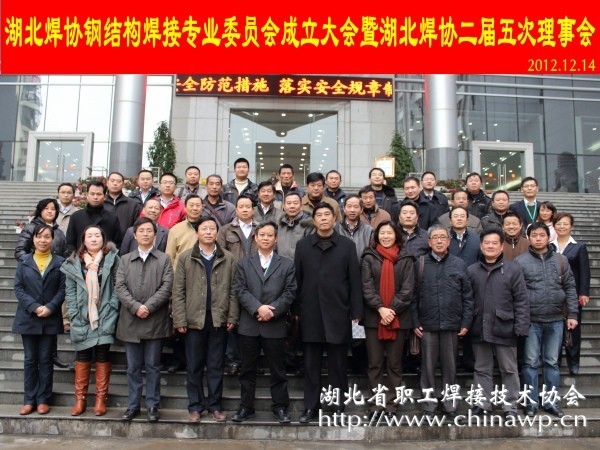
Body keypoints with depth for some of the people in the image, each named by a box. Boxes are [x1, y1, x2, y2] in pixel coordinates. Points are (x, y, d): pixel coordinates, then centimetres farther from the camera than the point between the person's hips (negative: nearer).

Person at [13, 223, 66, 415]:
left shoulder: (60, 262, 3)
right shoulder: (24, 261, 6)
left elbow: (62, 289, -2)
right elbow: (18, 287, 0)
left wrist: (50, 307, -17)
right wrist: (34, 307, -13)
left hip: (50, 319, -1)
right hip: (28, 318, 1)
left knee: (45, 360, 5)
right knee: (30, 360, 7)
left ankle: (43, 400, 13)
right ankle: (29, 400, 15)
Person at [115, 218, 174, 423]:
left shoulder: (164, 259, 6)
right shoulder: (125, 260, 13)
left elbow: (166, 287, -4)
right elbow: (120, 287, 2)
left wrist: (148, 307, -14)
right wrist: (136, 307, -13)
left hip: (155, 321, -2)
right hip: (131, 320, 2)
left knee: (152, 365, 5)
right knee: (133, 366, 10)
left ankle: (152, 405, 14)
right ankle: (133, 405, 19)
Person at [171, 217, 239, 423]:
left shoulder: (228, 259, 4)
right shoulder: (185, 258, 3)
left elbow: (233, 291, 3)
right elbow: (178, 291, 0)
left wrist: (232, 317, -4)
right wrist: (180, 319, -5)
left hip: (219, 320, 0)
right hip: (194, 320, 0)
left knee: (216, 366, 9)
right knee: (194, 367, 8)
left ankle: (215, 406, 20)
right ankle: (195, 406, 19)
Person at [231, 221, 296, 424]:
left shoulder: (287, 264, 8)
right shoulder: (244, 262, 9)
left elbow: (289, 293, -1)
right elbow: (240, 290, -1)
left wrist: (272, 310, -14)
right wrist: (258, 308, -16)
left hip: (275, 326, -1)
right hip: (249, 325, 1)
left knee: (278, 370, 6)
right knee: (247, 369, 9)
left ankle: (280, 407, 18)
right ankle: (246, 407, 20)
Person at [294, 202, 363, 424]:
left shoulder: (347, 245, 3)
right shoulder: (302, 245, 7)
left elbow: (355, 281, 0)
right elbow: (297, 280, 6)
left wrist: (356, 312, -4)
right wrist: (296, 310, 1)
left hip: (338, 313, -1)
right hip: (310, 313, 1)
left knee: (338, 364, 7)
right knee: (311, 364, 8)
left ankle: (338, 407, 18)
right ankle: (310, 407, 18)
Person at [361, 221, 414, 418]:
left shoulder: (405, 259, 4)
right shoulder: (369, 258, 4)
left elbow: (407, 289, -3)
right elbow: (366, 288, -3)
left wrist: (392, 310, -12)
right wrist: (380, 309, -14)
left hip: (398, 318, 0)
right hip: (374, 318, 0)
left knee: (395, 363, 7)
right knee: (375, 363, 5)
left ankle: (392, 401, 15)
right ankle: (377, 401, 14)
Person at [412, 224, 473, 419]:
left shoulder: (459, 264, 4)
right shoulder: (419, 264, 2)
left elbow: (467, 296, 4)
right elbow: (413, 295, 1)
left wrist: (466, 322, -1)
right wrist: (415, 322, -4)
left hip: (452, 324, 1)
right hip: (427, 325, -1)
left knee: (450, 366, 10)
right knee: (428, 367, 7)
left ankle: (450, 405, 21)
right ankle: (428, 406, 16)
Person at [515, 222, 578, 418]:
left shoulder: (561, 260, 6)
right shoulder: (520, 262, -3)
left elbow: (570, 288, 8)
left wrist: (572, 314, 2)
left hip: (556, 320, 3)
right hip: (531, 321, -2)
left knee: (552, 362, 12)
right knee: (531, 363, 5)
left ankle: (550, 401, 23)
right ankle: (531, 402, 15)